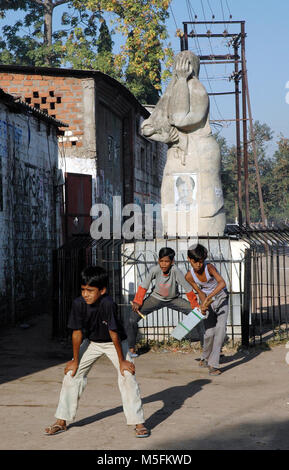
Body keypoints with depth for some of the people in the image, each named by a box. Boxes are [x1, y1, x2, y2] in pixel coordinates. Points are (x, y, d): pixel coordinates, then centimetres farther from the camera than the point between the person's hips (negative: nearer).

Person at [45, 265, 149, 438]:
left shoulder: (108, 304, -36)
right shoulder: (79, 303, -25)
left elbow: (114, 334, -29)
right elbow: (77, 333, -15)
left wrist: (121, 361, -21)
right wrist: (75, 360, -8)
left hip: (115, 342, -4)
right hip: (92, 342, 4)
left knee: (127, 375, -18)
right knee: (72, 373, -1)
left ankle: (139, 423, -10)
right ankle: (61, 422, 9)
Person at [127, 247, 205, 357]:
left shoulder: (175, 271, -32)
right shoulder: (155, 270, -27)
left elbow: (188, 289, -24)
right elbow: (143, 286, -15)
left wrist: (195, 306, -18)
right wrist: (137, 302, -21)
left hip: (174, 299, 0)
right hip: (156, 298, 0)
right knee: (133, 317, -16)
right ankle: (131, 348, 0)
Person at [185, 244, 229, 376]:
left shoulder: (209, 267, -27)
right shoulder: (189, 276, -16)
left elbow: (222, 283, -39)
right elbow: (199, 292, -5)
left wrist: (208, 297, -44)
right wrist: (204, 304, -23)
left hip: (220, 297, -2)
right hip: (207, 299, 2)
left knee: (220, 328, -17)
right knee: (209, 332, -6)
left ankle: (214, 364, -14)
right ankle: (205, 358, 24)